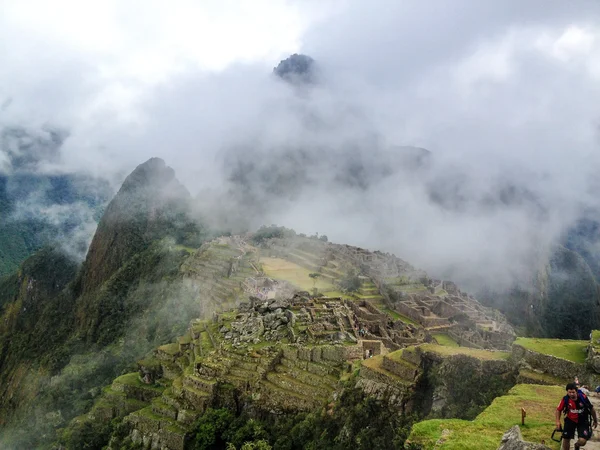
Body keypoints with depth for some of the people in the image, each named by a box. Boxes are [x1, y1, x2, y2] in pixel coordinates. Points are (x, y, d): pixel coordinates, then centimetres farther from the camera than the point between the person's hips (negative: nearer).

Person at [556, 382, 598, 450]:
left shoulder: (583, 397, -26)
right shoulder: (565, 399, -22)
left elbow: (591, 409, -8)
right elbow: (559, 410, -5)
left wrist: (595, 421, 4)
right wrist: (558, 421, -14)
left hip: (583, 421, -1)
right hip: (570, 420, 1)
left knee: (582, 441, -14)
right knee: (566, 439, 1)